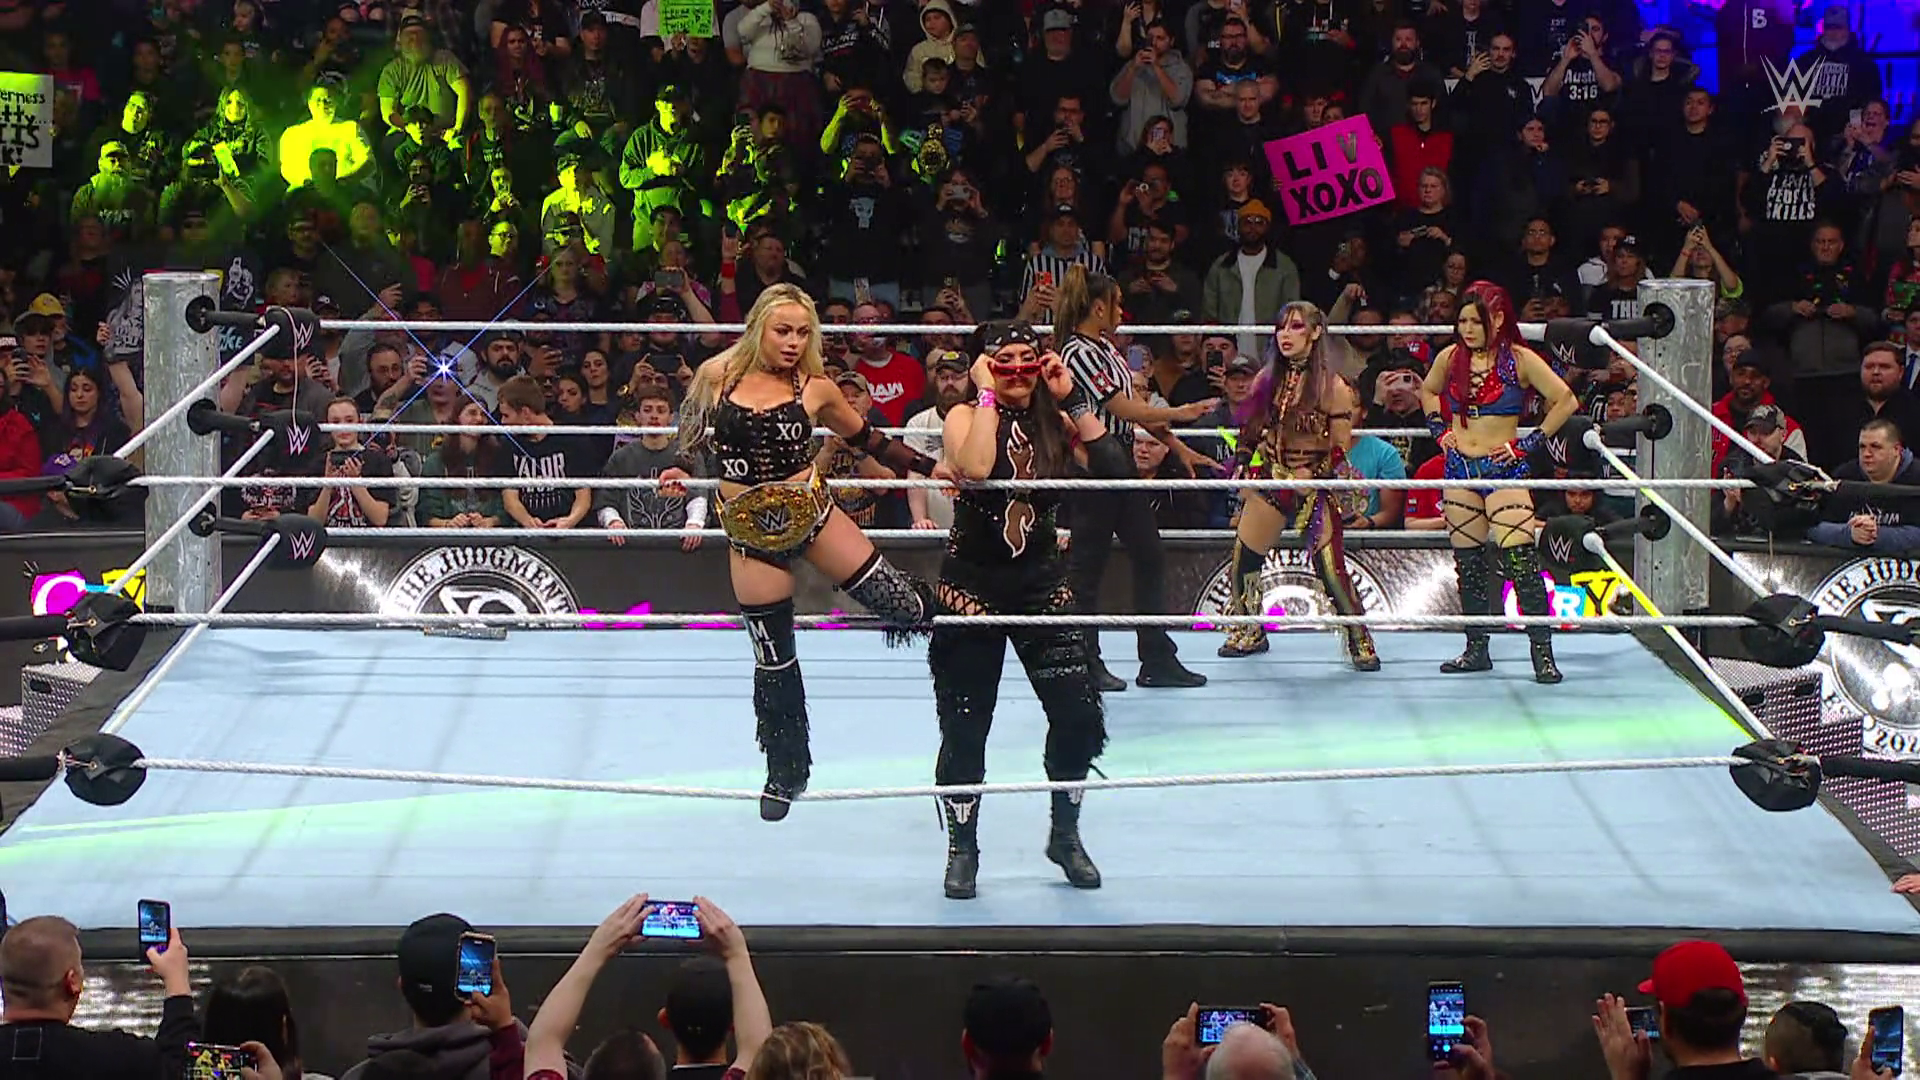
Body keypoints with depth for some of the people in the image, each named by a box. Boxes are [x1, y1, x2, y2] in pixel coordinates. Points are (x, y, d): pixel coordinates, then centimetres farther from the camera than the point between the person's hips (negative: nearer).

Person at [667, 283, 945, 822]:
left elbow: (868, 440, 10)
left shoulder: (816, 388, -3)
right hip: (750, 532, 1)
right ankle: (787, 771, 27)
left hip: (810, 513, -1)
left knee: (903, 606, -8)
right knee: (773, 658, 9)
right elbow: (693, 430, 13)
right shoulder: (718, 376, -4)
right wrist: (681, 471, -4)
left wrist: (928, 468, 6)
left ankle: (938, 602, 30)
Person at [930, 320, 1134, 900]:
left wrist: (1071, 398, -13)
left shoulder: (1055, 422, 2)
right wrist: (988, 394, -22)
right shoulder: (966, 417, -8)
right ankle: (962, 850, 16)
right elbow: (976, 468, -30)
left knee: (1078, 716, -4)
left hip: (1041, 583, 3)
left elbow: (1113, 466, -13)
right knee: (965, 727, 1)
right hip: (972, 585, -3)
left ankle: (1065, 835, 16)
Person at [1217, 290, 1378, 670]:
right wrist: (1242, 465, 10)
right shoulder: (1268, 379, 6)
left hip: (1314, 486, -5)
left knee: (1331, 568, -10)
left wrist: (1312, 475, -18)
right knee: (1243, 555, 5)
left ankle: (1360, 641, 1)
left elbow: (1342, 448, -9)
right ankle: (1249, 634, 23)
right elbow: (1250, 429, 17)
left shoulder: (1331, 386, -9)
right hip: (1271, 481, 5)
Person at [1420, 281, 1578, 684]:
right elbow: (1428, 391, 27)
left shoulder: (1518, 360, -7)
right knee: (1467, 563, 8)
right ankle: (1476, 649, 17)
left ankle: (1542, 652, -13)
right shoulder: (1451, 358, 7)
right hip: (1460, 468, 5)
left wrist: (1531, 443, -7)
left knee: (1520, 558, -15)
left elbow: (1565, 401, -5)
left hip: (1503, 468, -5)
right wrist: (1440, 428, 12)